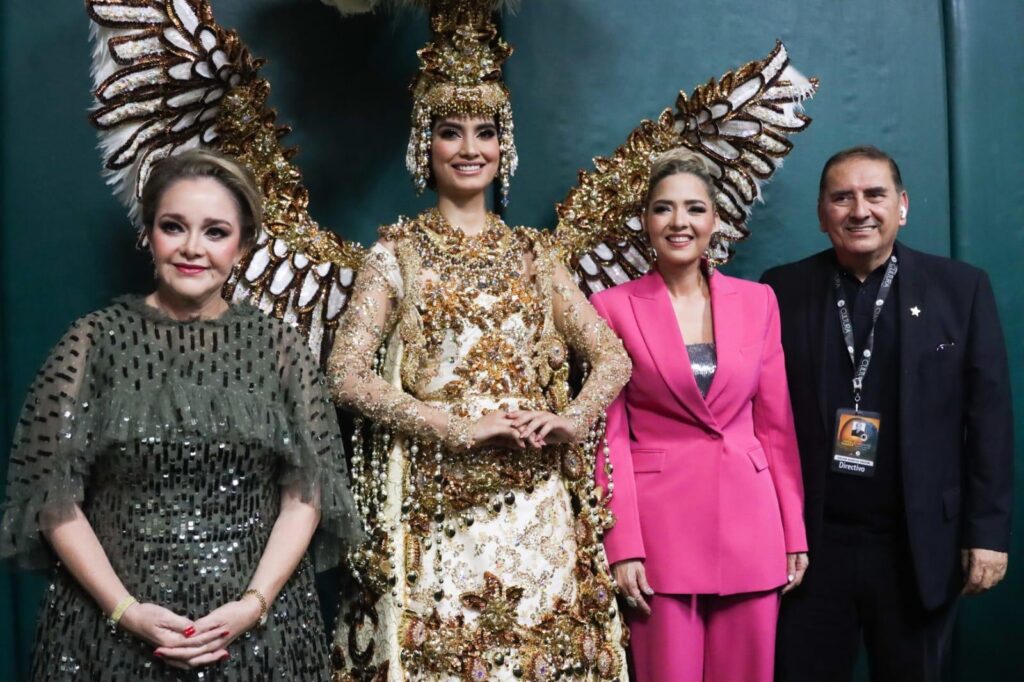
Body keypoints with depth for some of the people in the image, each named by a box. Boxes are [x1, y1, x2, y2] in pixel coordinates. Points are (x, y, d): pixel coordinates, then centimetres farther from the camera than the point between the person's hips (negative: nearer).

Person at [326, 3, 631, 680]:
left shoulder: (533, 252, 11)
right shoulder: (397, 251, 1)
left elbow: (613, 356, 9)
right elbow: (347, 373, -8)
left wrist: (574, 420, -11)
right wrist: (456, 426, -18)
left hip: (536, 506, 3)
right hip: (433, 505, -3)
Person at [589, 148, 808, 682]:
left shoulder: (757, 301, 7)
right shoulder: (613, 307, -1)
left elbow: (776, 425, 8)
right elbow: (610, 435, -3)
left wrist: (795, 532, 5)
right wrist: (622, 545, -9)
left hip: (750, 523, 3)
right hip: (660, 525, -2)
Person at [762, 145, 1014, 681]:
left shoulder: (961, 289, 0)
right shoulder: (783, 291, 1)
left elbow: (988, 417, 0)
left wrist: (988, 531, -3)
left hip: (921, 546, 0)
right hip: (809, 541, 0)